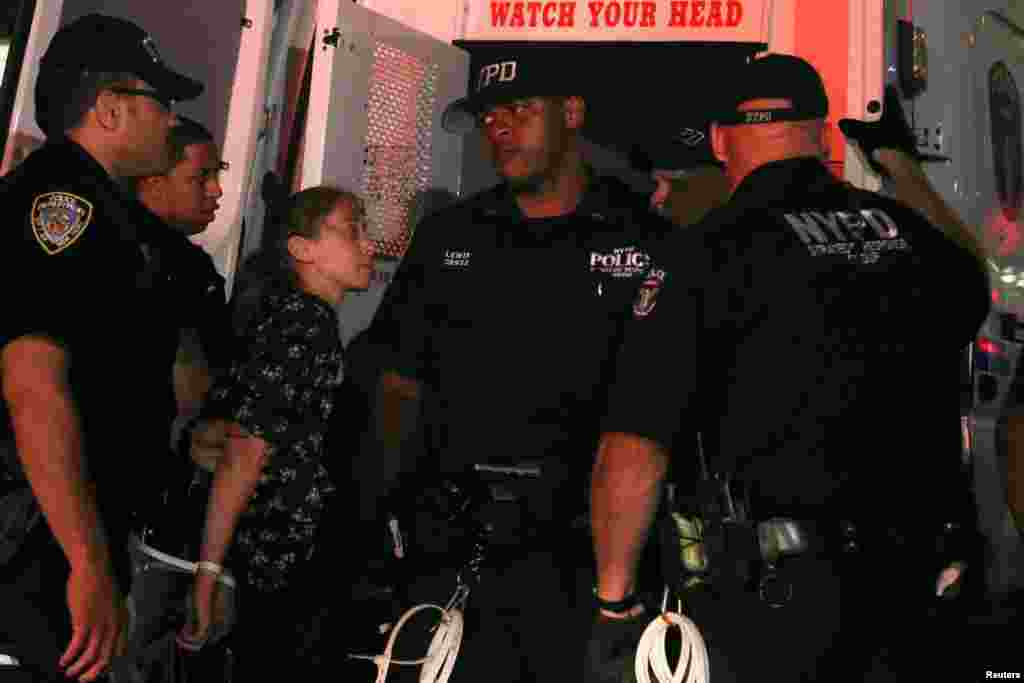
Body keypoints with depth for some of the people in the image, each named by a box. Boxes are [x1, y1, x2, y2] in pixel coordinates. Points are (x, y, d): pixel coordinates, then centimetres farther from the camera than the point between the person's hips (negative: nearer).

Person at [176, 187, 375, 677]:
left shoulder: (283, 307, 11)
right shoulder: (308, 323, -17)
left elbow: (208, 431, 10)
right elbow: (245, 455, -22)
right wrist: (207, 575, -22)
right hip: (276, 554, -8)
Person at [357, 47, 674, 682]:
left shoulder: (648, 241, 1)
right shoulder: (446, 238, 12)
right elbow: (402, 389, 13)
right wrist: (376, 499, 3)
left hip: (589, 558, -2)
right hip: (453, 553, 3)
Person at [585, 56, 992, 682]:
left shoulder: (708, 249, -10)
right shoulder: (904, 230, 7)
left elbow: (635, 446, -15)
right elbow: (974, 283, 33)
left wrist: (615, 600, -2)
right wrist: (900, 159, 40)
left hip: (776, 591, -5)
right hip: (922, 584, 6)